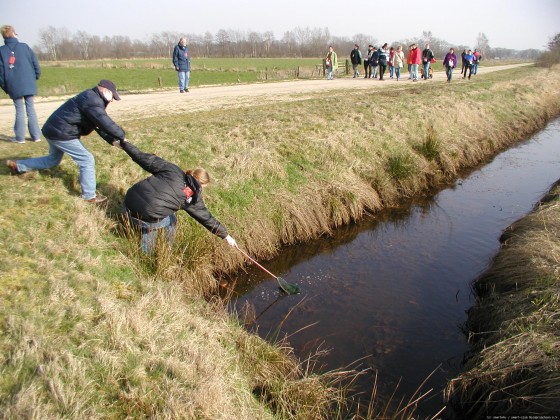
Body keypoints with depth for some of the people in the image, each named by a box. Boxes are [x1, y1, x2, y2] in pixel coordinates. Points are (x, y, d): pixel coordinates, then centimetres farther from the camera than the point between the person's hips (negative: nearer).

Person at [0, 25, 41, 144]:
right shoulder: (24, 46, 1)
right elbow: (35, 63, 0)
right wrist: (35, 77, 13)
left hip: (14, 86, 0)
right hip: (28, 84, 0)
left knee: (19, 110, 7)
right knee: (31, 109, 7)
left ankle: (20, 137, 7)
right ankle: (36, 136, 7)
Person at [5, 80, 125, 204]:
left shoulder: (91, 98, 14)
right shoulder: (93, 101, -20)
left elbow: (99, 124, 12)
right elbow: (105, 123, -26)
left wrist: (112, 140, 2)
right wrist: (121, 135, -13)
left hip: (54, 130, 11)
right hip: (61, 133, -11)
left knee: (53, 159, 30)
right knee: (87, 160, -7)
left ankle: (17, 165, 39)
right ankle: (89, 196, -1)